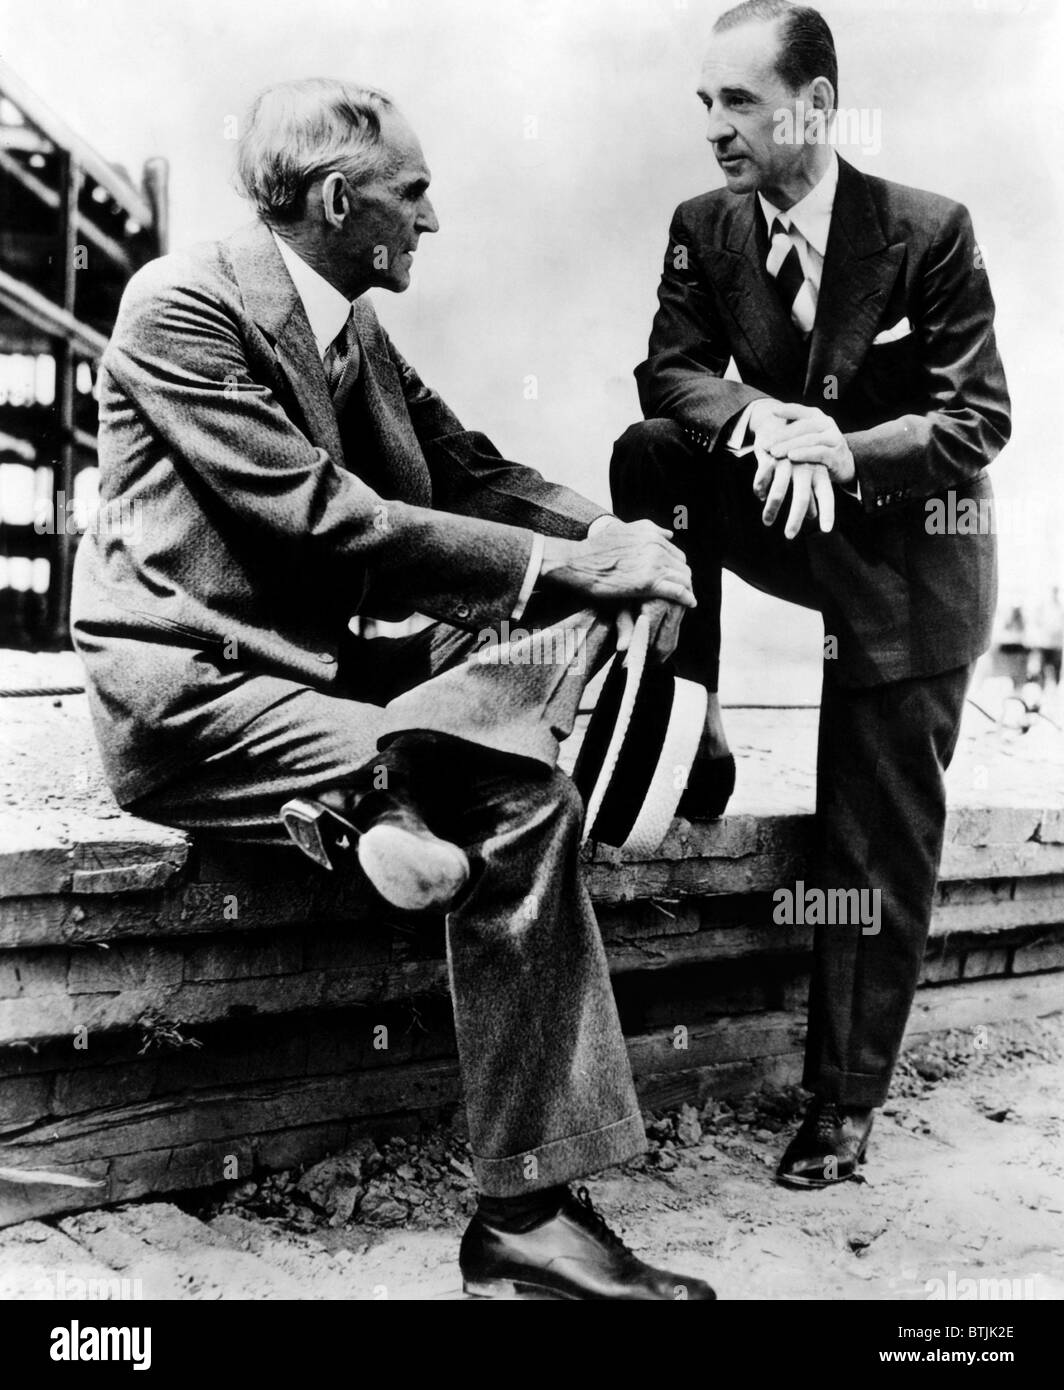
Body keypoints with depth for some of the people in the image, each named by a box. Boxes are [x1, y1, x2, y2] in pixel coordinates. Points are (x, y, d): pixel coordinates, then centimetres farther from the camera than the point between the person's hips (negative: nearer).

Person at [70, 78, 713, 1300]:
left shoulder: (356, 331, 15)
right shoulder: (184, 304, -12)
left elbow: (470, 471, 12)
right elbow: (323, 516, -22)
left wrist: (610, 539, -9)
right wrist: (571, 562, -22)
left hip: (305, 664, 8)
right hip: (188, 693, -8)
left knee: (584, 619, -7)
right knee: (519, 803, -24)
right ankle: (526, 1213, -17)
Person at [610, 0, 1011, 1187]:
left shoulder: (929, 232, -16)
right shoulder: (703, 228, -4)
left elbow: (977, 421, -16)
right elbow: (669, 370, -9)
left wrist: (842, 451, -32)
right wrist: (764, 421, -30)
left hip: (908, 553, -3)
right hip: (787, 516, 4)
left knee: (876, 846, -2)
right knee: (651, 455, -24)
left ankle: (843, 1102, 13)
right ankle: (692, 726, -9)